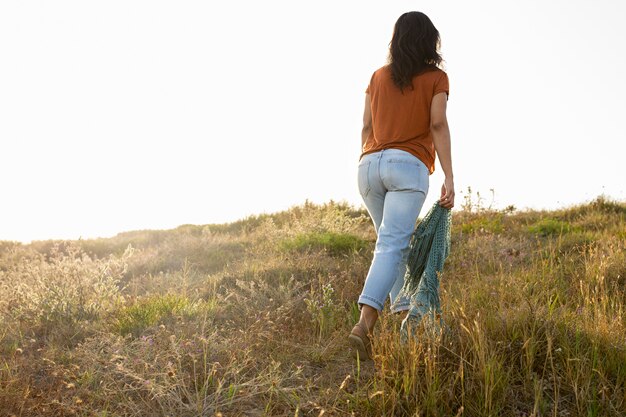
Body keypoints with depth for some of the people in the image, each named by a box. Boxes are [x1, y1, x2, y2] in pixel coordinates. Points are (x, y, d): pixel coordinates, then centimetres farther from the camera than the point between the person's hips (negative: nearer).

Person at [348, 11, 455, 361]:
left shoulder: (379, 76, 19)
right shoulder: (435, 77, 9)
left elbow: (366, 128, 15)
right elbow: (438, 125, -3)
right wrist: (449, 178, -7)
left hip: (371, 164, 5)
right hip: (409, 165, -4)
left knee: (397, 241, 19)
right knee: (391, 245, -12)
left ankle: (406, 314, 19)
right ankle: (365, 323, -26)